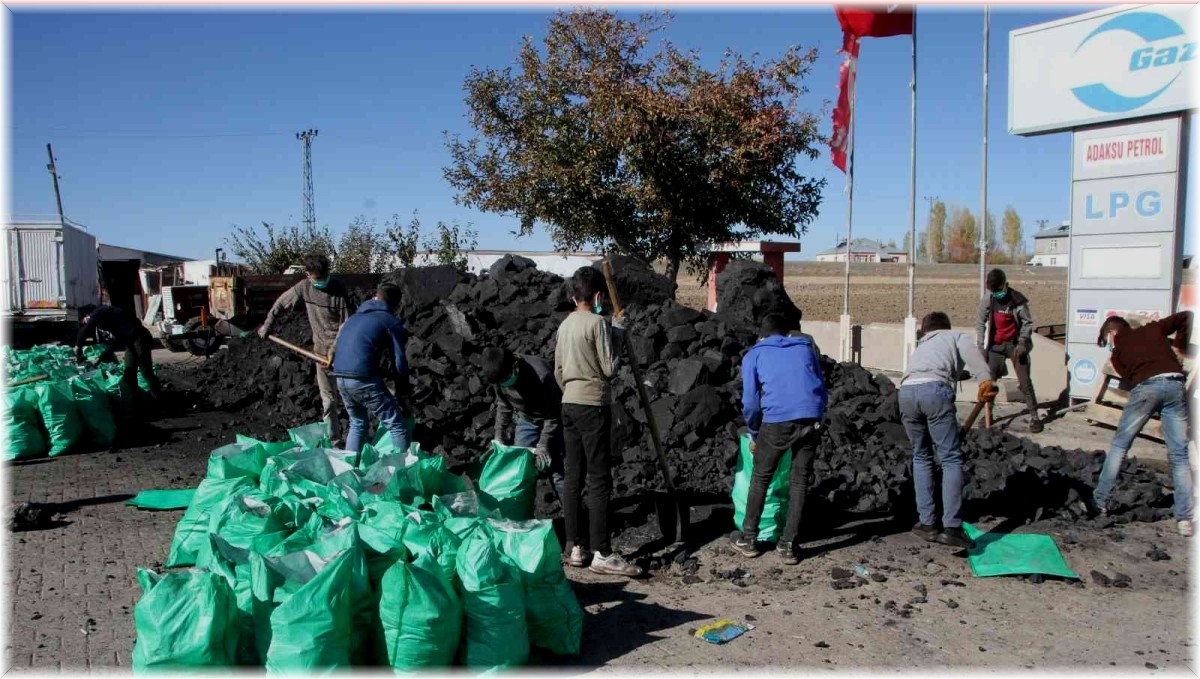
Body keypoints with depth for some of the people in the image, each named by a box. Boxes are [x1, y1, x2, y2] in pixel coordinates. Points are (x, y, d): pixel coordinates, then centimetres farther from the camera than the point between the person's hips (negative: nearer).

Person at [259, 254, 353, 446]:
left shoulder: (339, 289, -16)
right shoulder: (303, 288, -5)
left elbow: (347, 323, -14)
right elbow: (281, 303, 11)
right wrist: (266, 326, 16)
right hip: (322, 347, 4)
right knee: (328, 397, 7)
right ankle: (333, 439, 14)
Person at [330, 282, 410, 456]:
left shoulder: (355, 316, 24)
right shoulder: (392, 322, 3)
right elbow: (399, 363, -2)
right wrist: (403, 391, 10)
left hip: (340, 378, 8)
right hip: (363, 379, -7)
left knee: (357, 424, 27)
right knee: (397, 426, 1)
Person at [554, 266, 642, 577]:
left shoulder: (565, 324, 12)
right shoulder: (597, 322, -11)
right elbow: (609, 368, -11)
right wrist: (617, 335, 0)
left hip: (569, 405, 8)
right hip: (592, 405, -8)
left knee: (573, 478, 9)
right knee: (599, 480, -5)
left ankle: (574, 547, 13)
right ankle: (602, 554, -4)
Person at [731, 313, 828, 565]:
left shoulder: (754, 355, 16)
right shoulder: (806, 348, 24)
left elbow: (750, 403, 11)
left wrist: (754, 435, 24)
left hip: (777, 421, -2)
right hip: (812, 420, 2)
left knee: (760, 479, 15)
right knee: (799, 481, 13)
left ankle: (749, 539, 23)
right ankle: (788, 545, 15)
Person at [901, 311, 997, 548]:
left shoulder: (920, 347, 41)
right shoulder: (956, 336, 27)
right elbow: (971, 352, 1)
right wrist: (985, 379, -16)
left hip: (906, 391, 5)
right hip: (934, 388, -5)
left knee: (921, 456, 20)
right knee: (951, 459, 1)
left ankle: (927, 522, 18)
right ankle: (952, 527, -7)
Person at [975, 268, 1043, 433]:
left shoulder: (1018, 300, -14)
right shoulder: (987, 300, -7)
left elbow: (1027, 322, -6)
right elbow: (980, 323, 0)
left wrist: (1022, 343, -16)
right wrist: (981, 346, -4)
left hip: (1015, 344, -3)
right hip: (996, 345, 3)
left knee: (1024, 381, -2)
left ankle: (1034, 416, 4)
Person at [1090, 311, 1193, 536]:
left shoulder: (1118, 350, 20)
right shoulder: (1153, 329, 26)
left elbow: (1126, 374, 14)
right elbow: (1186, 316, 26)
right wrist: (1181, 346, 32)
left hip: (1146, 386, -2)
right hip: (1175, 384, 3)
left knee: (1119, 445, 11)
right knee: (1179, 455, 6)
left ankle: (1101, 502, 13)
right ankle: (1185, 519, 2)